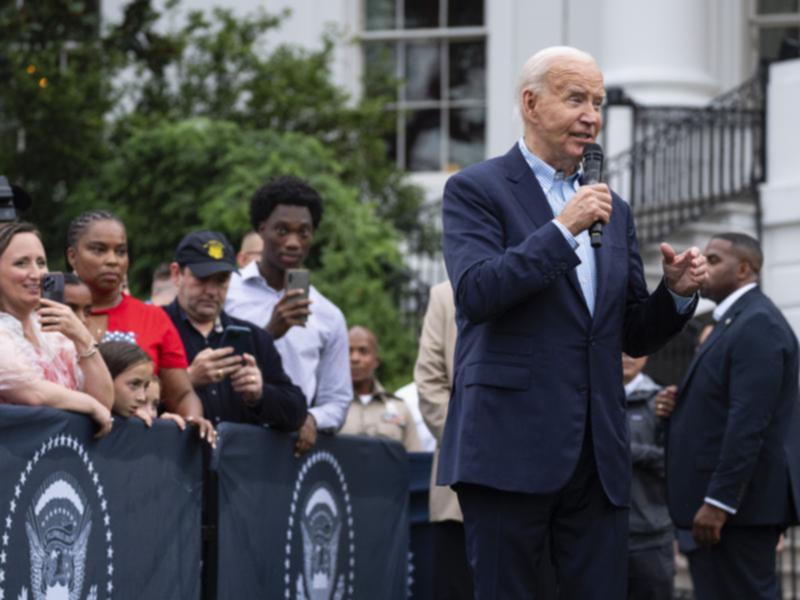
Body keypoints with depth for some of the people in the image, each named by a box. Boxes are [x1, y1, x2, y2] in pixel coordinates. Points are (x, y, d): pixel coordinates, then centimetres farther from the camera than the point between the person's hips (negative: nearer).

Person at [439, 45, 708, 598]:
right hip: (512, 447, -5)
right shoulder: (477, 190, 1)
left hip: (599, 455, 6)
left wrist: (678, 292, 0)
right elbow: (475, 293, -15)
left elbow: (635, 337, 19)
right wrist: (562, 231, -17)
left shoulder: (613, 210, 19)